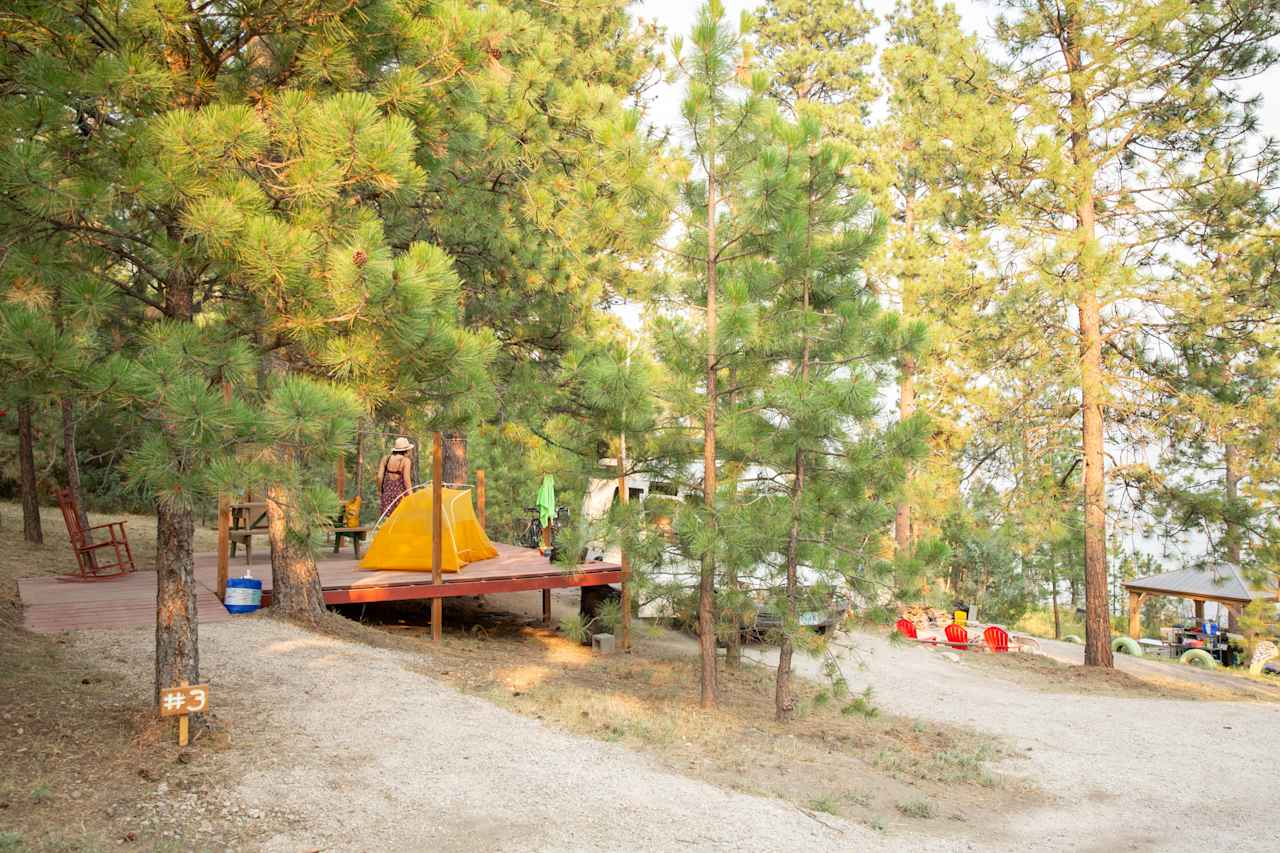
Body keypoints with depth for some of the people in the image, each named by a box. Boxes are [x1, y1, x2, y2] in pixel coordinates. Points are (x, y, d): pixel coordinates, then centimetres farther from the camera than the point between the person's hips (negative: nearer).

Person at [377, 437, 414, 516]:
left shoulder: (386, 458, 5)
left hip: (387, 491, 5)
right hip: (400, 493, -4)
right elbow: (406, 479, -11)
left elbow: (379, 476, 3)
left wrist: (379, 491, 16)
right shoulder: (405, 460, -7)